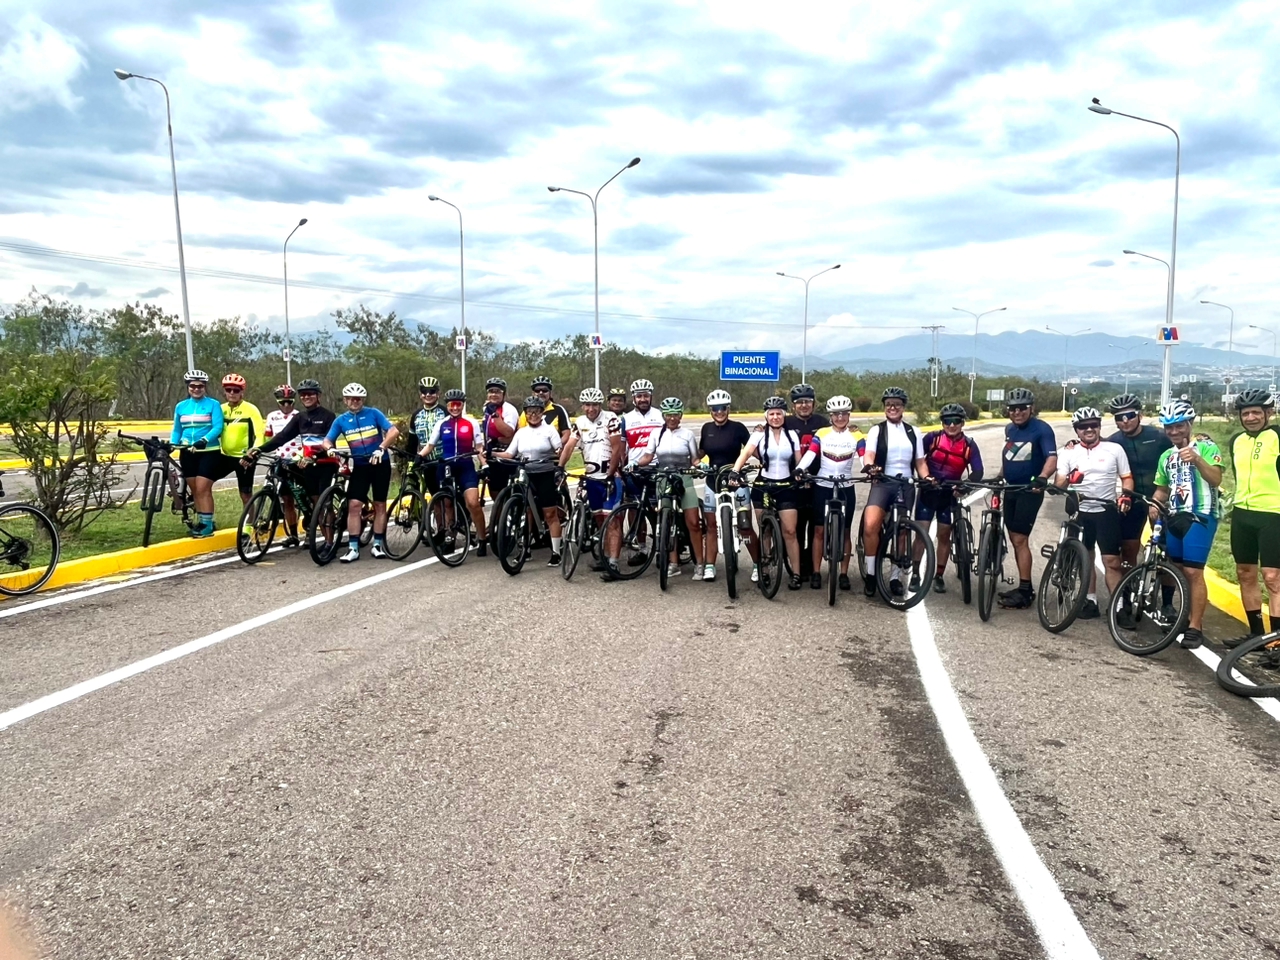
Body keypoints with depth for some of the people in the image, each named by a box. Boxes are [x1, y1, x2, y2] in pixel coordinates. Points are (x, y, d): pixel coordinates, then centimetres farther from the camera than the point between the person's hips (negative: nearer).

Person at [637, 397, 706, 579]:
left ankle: (699, 564, 2)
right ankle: (673, 563, 13)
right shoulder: (657, 433, 4)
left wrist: (700, 464, -18)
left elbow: (694, 459, 2)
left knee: (693, 523, -5)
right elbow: (648, 456, 2)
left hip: (684, 481, -2)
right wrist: (634, 464, -15)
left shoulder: (687, 434, 2)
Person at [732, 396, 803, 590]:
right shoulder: (759, 434, -2)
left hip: (786, 487, 1)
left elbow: (799, 461, 7)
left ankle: (796, 574, 2)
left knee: (790, 532, -3)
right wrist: (735, 471, -32)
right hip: (762, 486, -1)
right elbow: (746, 453, -16)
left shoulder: (792, 435, 5)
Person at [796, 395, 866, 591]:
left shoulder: (856, 435, 0)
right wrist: (799, 469, -31)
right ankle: (816, 573, 9)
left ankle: (843, 573, 13)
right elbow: (810, 453, -12)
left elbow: (864, 456, -13)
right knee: (819, 530, 3)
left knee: (845, 531, 6)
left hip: (846, 488, 0)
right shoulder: (821, 434, 0)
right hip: (822, 487, 0)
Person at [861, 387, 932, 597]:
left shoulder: (913, 432, 13)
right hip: (883, 483, -3)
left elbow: (920, 462, 12)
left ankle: (895, 576, 22)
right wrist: (870, 467, -33)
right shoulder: (877, 429, 4)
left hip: (906, 485, 3)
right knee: (870, 526, -23)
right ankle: (870, 572, -7)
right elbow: (869, 454, -11)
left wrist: (926, 477, -8)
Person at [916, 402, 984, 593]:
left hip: (949, 494, 1)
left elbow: (978, 472, -9)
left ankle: (939, 576, 18)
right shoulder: (932, 437, -7)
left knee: (944, 536, 7)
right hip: (928, 491, -1)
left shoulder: (969, 445, -5)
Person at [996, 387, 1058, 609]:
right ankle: (1024, 586, 20)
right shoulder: (1009, 428, 8)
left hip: (1029, 491, -8)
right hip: (1011, 489, 8)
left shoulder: (1041, 429, -14)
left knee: (1020, 539, -9)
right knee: (1015, 540, 11)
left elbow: (1052, 459, -26)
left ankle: (1025, 592, -3)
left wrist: (1042, 478, -43)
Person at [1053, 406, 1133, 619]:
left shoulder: (1114, 449, 2)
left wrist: (1126, 495, -12)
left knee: (1112, 560, -4)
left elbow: (1126, 477, 7)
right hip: (1080, 511, 2)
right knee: (1085, 558, 11)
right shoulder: (1068, 452, 2)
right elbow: (1059, 483, -7)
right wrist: (1068, 480, -30)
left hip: (1107, 511, -2)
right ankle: (1090, 601, 20)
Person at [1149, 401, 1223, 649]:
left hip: (1200, 516, -6)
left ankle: (1195, 627, -5)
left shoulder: (1206, 447, -2)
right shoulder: (1166, 456, 16)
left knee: (1193, 572, -11)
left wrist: (1197, 460, -32)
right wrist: (1154, 505, 1)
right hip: (1174, 517, 6)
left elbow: (1216, 479, -16)